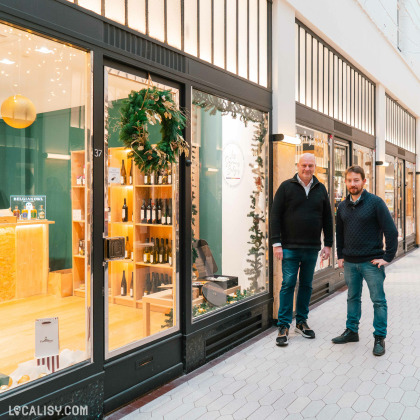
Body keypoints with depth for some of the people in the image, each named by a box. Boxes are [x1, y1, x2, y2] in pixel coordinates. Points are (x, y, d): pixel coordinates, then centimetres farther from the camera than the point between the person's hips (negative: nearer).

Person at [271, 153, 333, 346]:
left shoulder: (320, 189, 10)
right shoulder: (286, 187, -1)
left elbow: (327, 218, 13)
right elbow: (275, 216, -4)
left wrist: (328, 244, 8)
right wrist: (276, 243, -10)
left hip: (312, 249, 4)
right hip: (290, 248, -3)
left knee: (306, 285, 11)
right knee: (288, 285, -2)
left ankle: (302, 321, 24)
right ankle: (283, 326, 7)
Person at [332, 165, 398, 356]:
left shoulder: (375, 202, -9)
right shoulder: (343, 206, 7)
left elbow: (391, 231, -10)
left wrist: (388, 257, -13)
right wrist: (340, 256, 11)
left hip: (372, 262, -5)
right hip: (350, 263, 5)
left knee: (378, 300, 4)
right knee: (353, 298, 16)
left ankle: (380, 337, 16)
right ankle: (351, 331, 29)